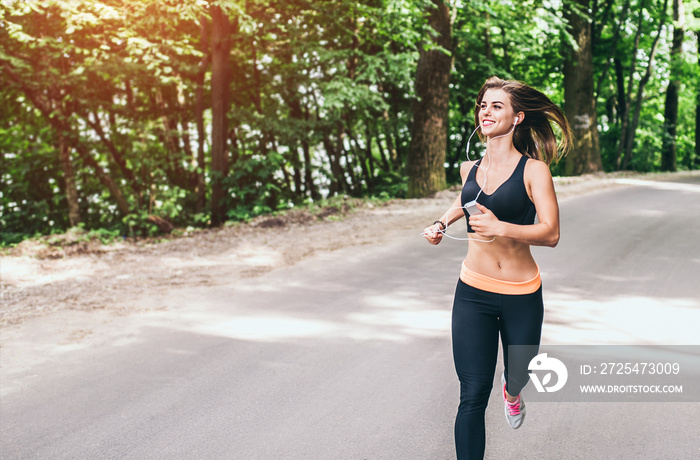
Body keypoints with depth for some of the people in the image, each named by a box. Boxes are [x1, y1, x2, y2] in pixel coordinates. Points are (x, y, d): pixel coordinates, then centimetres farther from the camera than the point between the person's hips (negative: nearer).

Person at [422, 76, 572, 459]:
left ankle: (512, 391, 60)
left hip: (521, 296, -2)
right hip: (473, 293, 2)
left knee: (518, 374, 21)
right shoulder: (469, 168, 4)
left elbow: (550, 233, -20)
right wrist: (442, 223, 12)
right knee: (473, 396, -6)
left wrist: (501, 228, -34)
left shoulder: (533, 170, -10)